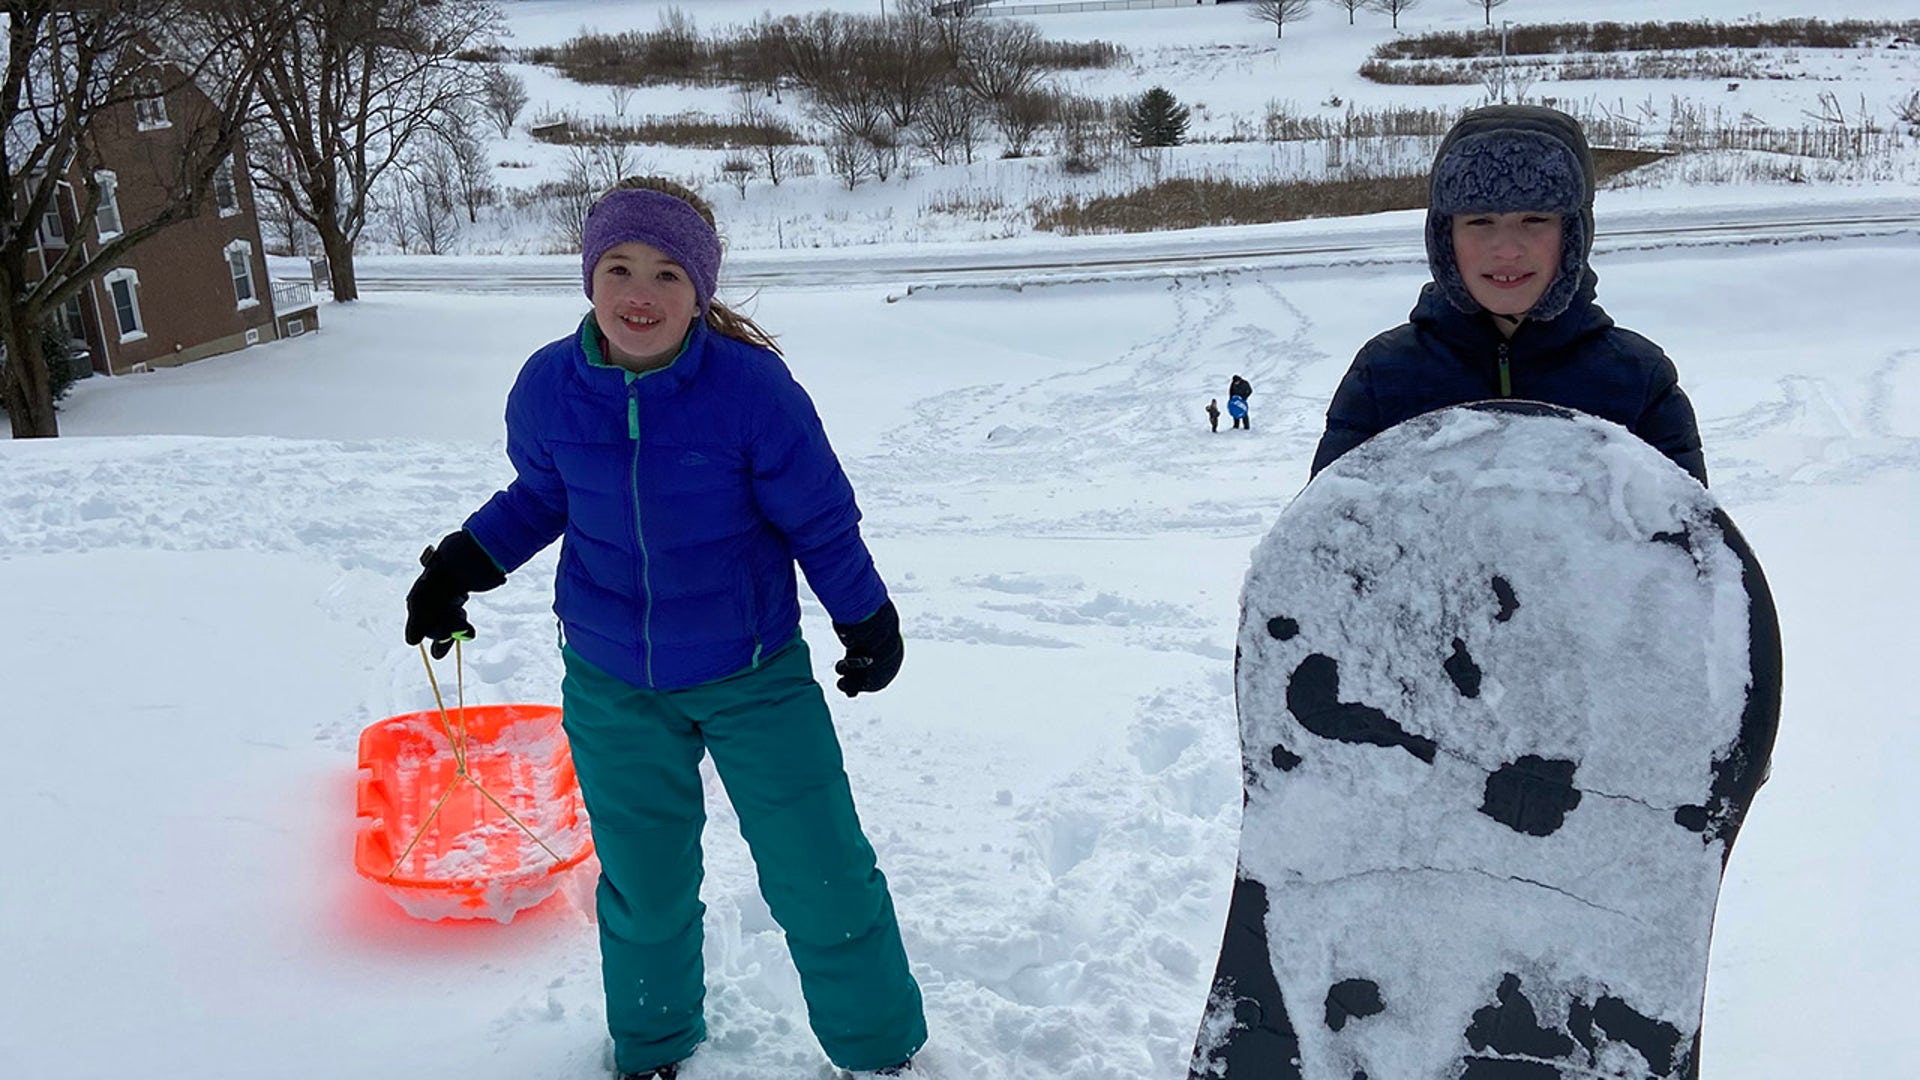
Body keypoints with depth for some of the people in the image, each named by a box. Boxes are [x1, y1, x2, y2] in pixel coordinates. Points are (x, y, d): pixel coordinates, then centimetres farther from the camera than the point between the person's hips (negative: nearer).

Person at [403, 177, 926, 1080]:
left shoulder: (752, 388, -22)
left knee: (820, 877, 3)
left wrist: (868, 620, -4)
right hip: (611, 685, 3)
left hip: (755, 677, -2)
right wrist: (460, 564, -2)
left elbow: (821, 522, -9)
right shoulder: (548, 386, -12)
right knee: (642, 887, 17)